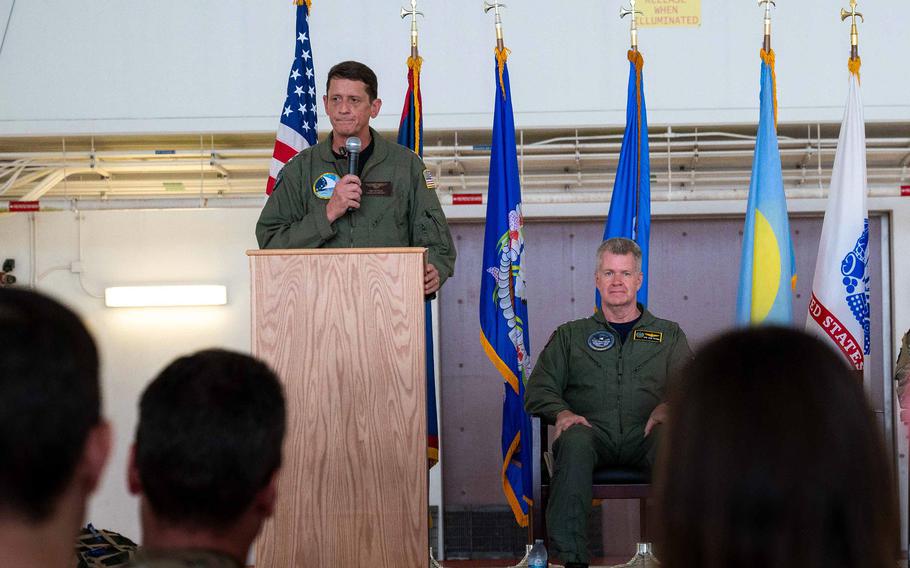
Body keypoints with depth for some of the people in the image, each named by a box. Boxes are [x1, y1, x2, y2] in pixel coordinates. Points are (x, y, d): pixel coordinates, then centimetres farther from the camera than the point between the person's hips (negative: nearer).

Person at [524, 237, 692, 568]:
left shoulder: (668, 334, 27)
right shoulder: (570, 335, 26)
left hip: (645, 435, 0)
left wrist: (667, 406, -11)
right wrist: (561, 412, -7)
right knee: (575, 442, -38)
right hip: (593, 431, 0)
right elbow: (538, 389, 17)